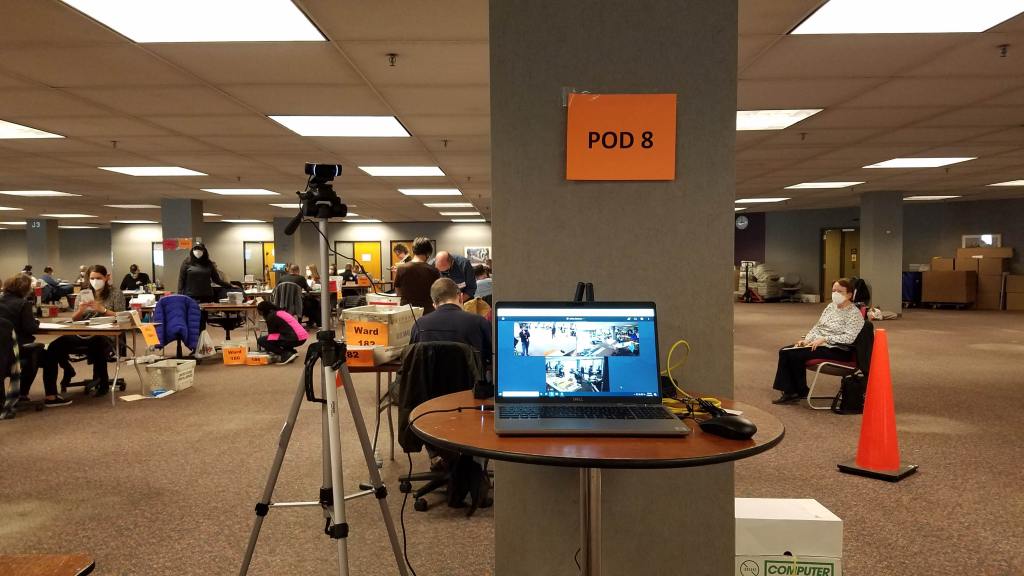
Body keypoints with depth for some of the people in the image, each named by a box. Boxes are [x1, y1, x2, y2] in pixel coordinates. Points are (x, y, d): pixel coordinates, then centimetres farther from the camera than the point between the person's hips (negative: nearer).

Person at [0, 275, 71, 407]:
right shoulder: (23, 304, -15)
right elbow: (31, 328, -16)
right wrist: (36, 322, 4)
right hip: (17, 348, -7)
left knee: (37, 353, 31)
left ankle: (22, 394, 34)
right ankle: (51, 397, 14)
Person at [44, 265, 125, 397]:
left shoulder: (115, 293, 9)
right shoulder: (83, 294, 20)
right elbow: (74, 319, 19)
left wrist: (102, 309, -12)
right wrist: (80, 310, -3)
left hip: (105, 335, -4)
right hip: (81, 334, 4)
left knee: (97, 345, -40)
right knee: (55, 346, -24)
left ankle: (103, 383, -17)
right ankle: (67, 369, 9)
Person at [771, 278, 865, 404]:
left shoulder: (854, 313, -10)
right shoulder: (831, 306, 14)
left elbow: (849, 338, -21)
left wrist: (824, 339, -23)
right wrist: (807, 339, -1)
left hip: (837, 350, -9)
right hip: (817, 344, 9)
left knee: (796, 355, -25)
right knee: (784, 352, -10)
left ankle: (801, 392, -5)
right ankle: (789, 392, -9)